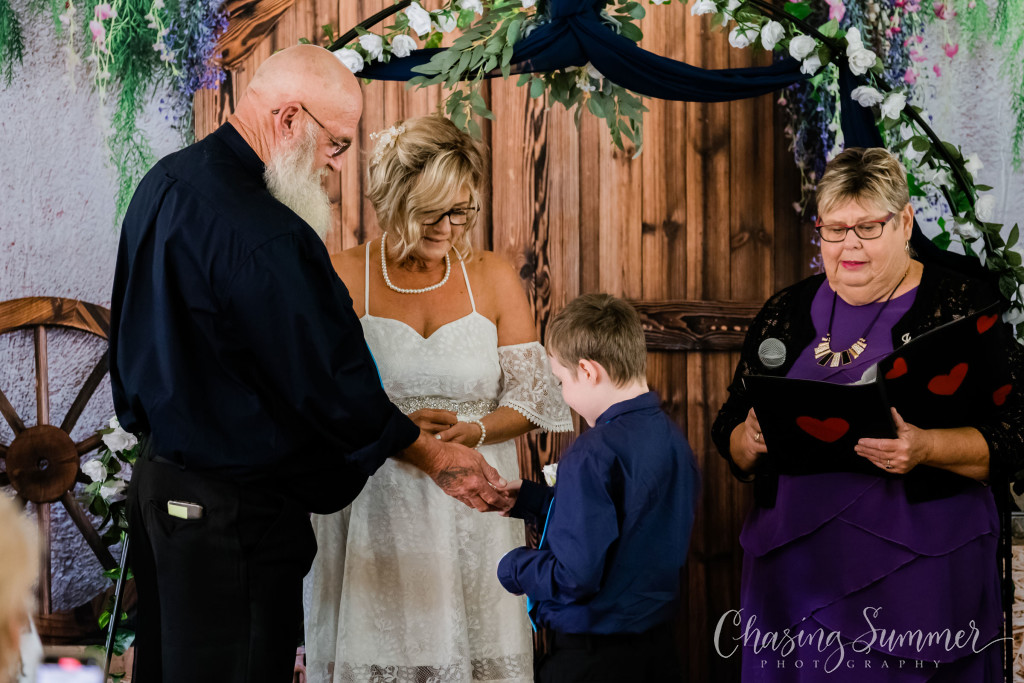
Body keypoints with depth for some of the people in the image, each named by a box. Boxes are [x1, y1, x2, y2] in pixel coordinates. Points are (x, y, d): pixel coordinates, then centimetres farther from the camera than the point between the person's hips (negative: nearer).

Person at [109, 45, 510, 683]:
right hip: (233, 508, -10)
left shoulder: (165, 182, 5)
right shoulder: (265, 240, -26)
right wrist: (433, 456, -7)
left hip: (157, 470, 10)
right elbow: (331, 386, -20)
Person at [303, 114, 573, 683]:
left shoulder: (494, 279, 7)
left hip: (472, 513, 2)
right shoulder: (342, 279, 1)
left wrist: (472, 431, -14)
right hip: (374, 513, -2)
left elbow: (532, 399, 5)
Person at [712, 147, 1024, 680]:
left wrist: (926, 448, -23)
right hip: (793, 564, 3)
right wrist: (751, 440, -9)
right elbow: (727, 432, 15)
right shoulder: (786, 312, 13)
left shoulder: (963, 306, 1)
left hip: (916, 568, -3)